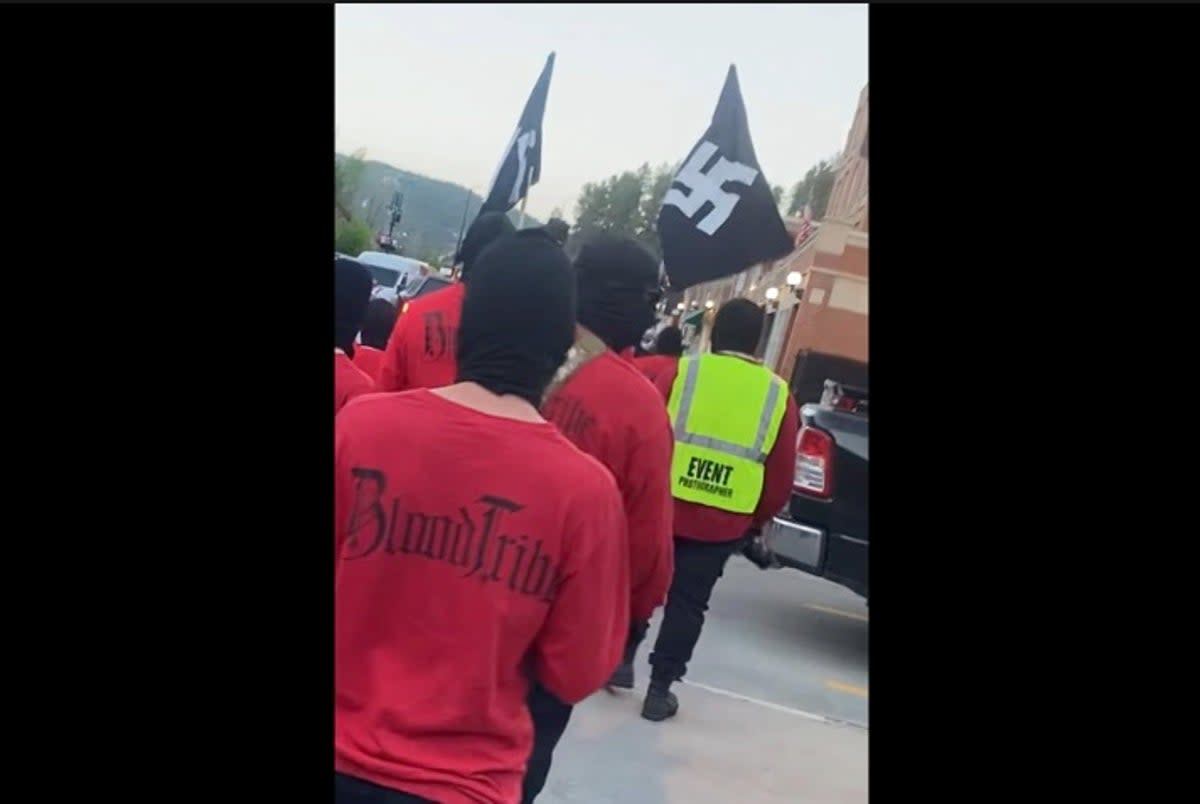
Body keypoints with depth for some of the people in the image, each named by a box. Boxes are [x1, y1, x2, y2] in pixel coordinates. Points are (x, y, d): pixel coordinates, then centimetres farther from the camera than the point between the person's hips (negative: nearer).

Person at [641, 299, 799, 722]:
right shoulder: (778, 394, 1)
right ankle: (660, 689, 13)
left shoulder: (679, 372, -5)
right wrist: (757, 520, 18)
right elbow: (781, 475, 5)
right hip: (722, 525, 1)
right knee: (688, 604, 10)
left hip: (662, 508, 0)